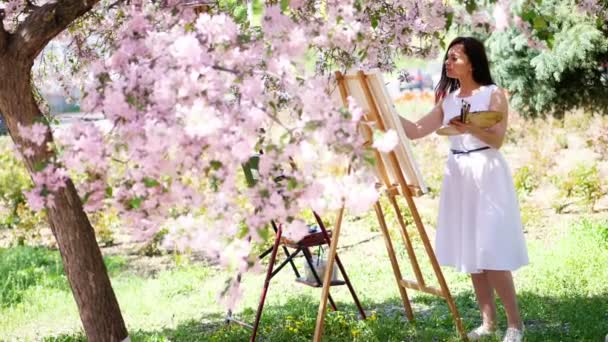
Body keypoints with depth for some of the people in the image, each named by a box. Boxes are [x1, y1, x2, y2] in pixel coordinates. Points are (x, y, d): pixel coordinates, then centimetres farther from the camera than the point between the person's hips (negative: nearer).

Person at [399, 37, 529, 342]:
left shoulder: (493, 94, -4)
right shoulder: (447, 99, 12)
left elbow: (497, 140, -11)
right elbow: (416, 131, 7)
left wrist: (469, 127, -28)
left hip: (487, 175, -6)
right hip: (458, 175, 6)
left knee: (491, 252, -10)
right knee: (470, 253, 6)